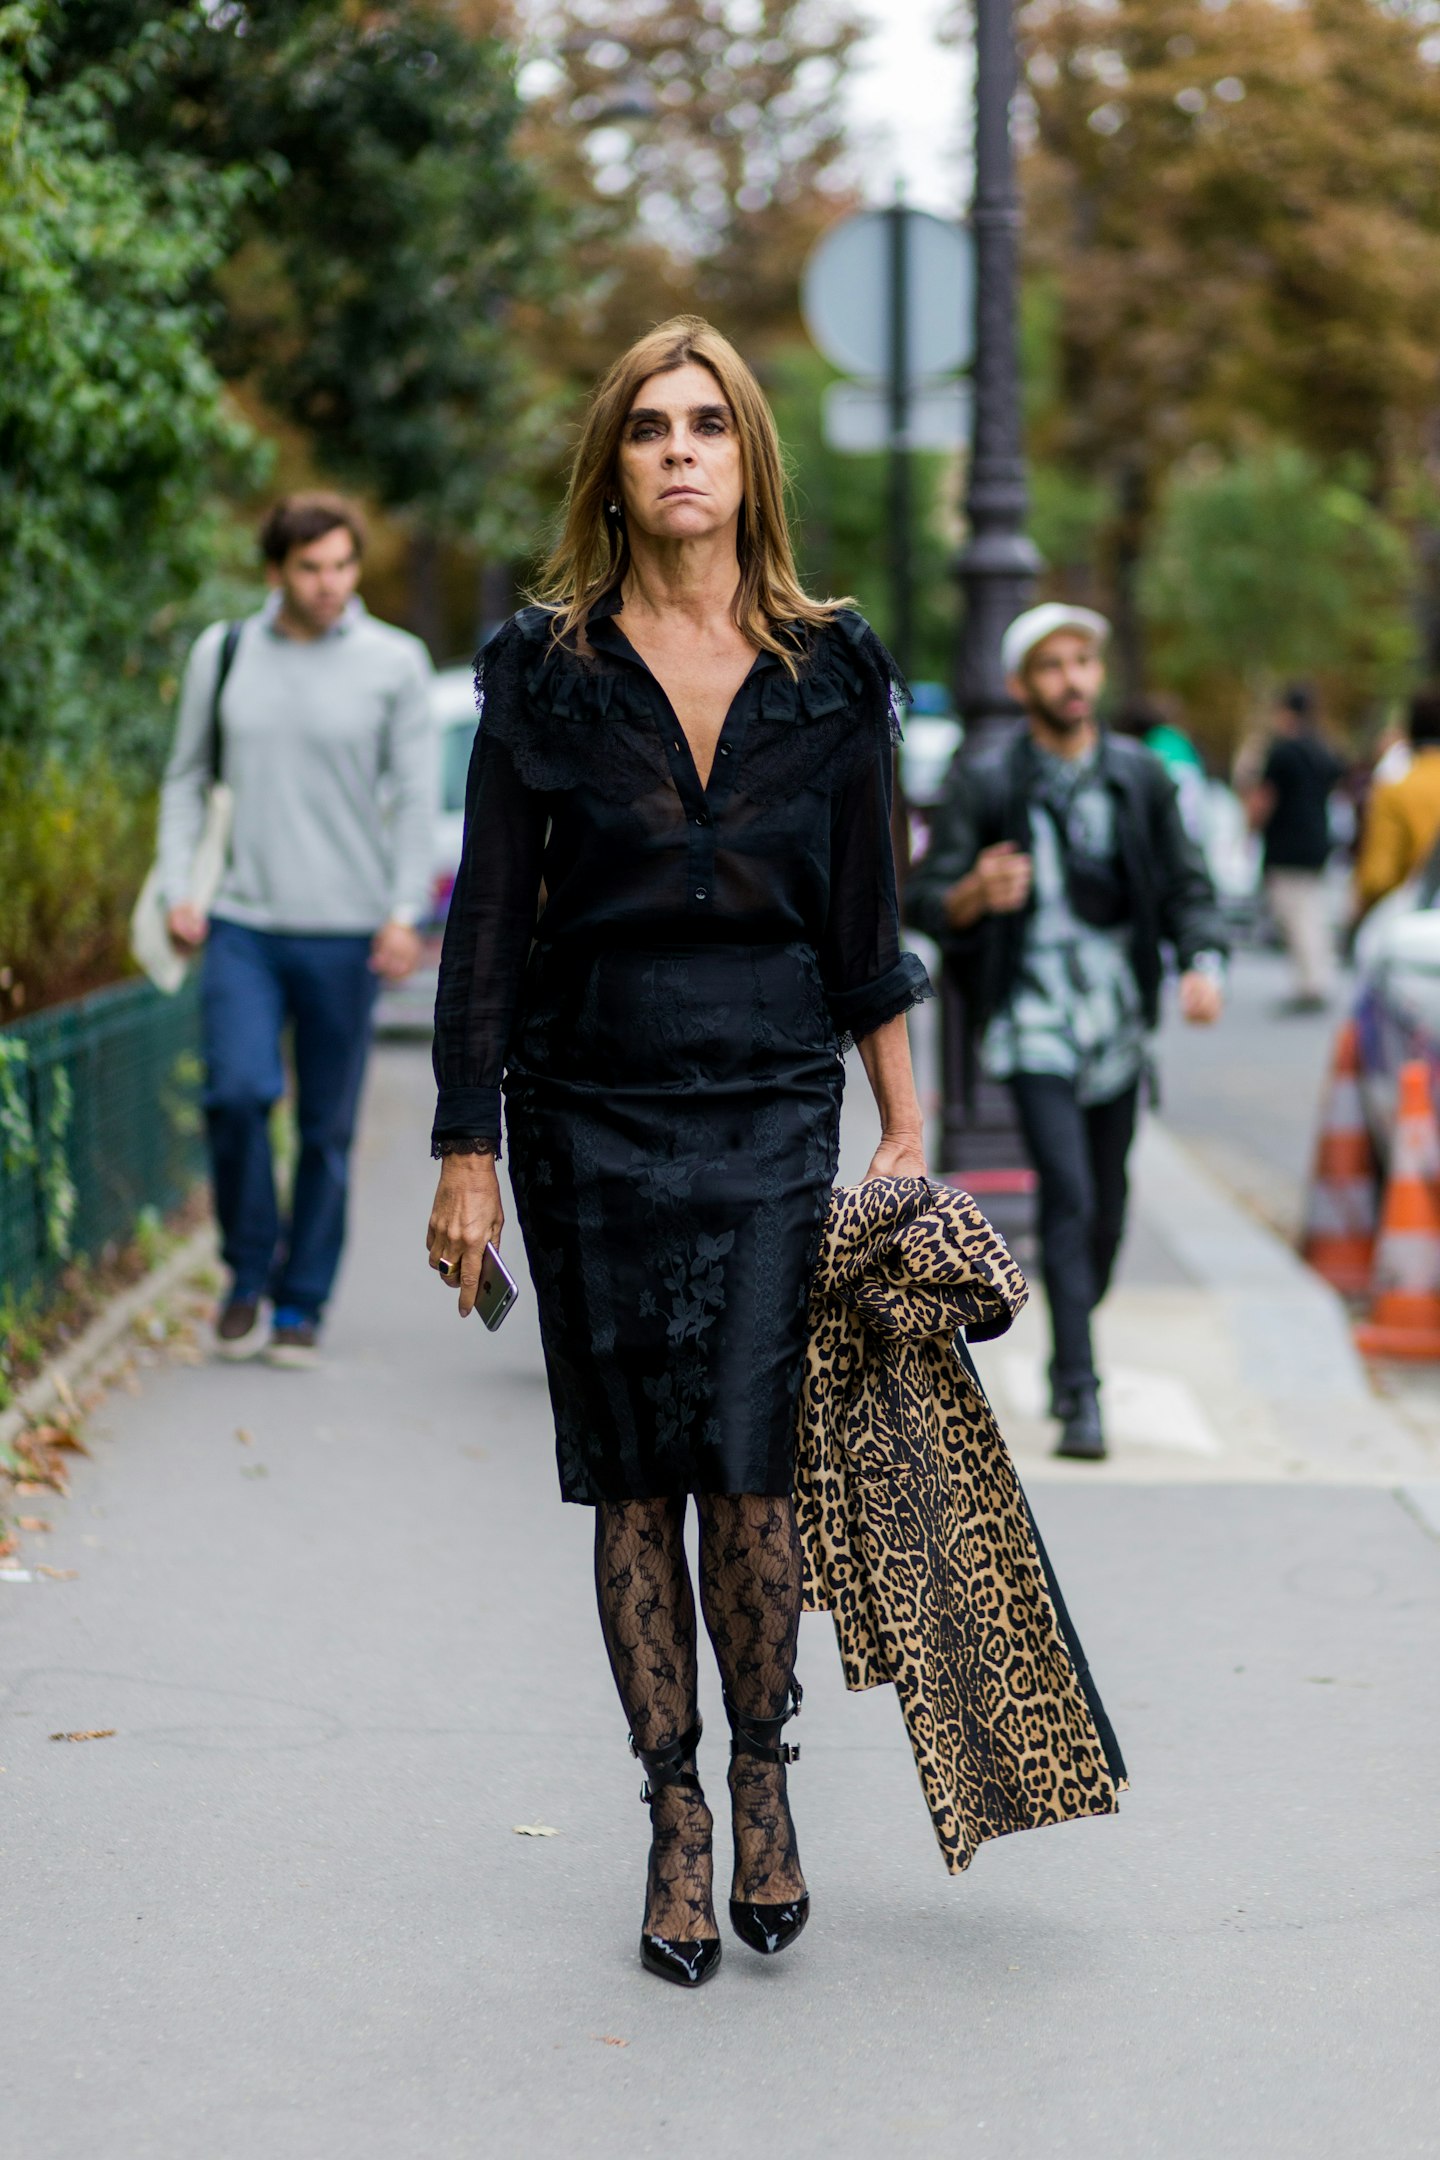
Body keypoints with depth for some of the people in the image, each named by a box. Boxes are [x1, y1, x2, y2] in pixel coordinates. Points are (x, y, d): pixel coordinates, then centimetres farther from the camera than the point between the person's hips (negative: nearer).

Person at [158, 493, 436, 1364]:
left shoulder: (395, 663, 1)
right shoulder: (224, 653, 8)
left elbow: (416, 793, 0)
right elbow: (188, 778, 14)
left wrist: (406, 911, -9)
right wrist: (177, 891, 5)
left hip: (344, 931, -1)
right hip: (242, 924, 1)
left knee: (328, 1128, 2)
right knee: (237, 1093, -15)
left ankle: (302, 1303, 14)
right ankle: (250, 1271, 7)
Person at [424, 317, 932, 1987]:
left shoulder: (830, 671, 4)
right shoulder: (545, 669, 1)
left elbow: (865, 921, 10)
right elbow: (487, 924, 1)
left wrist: (905, 1130, 8)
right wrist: (466, 1154, -2)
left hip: (773, 1112, 0)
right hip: (592, 1113, 0)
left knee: (750, 1465, -8)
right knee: (634, 1480, 3)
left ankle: (762, 1771, 14)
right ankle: (676, 1817, 14)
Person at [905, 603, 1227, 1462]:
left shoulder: (1140, 776, 6)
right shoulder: (985, 784, -4)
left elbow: (1187, 885, 8)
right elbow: (925, 901, -5)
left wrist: (1204, 961, -11)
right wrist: (975, 895, -27)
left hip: (1119, 1024, 4)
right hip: (1036, 1025, -4)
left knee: (1106, 1209, 12)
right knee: (1069, 1197, -16)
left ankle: (1069, 1360, 33)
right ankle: (1081, 1396, -16)